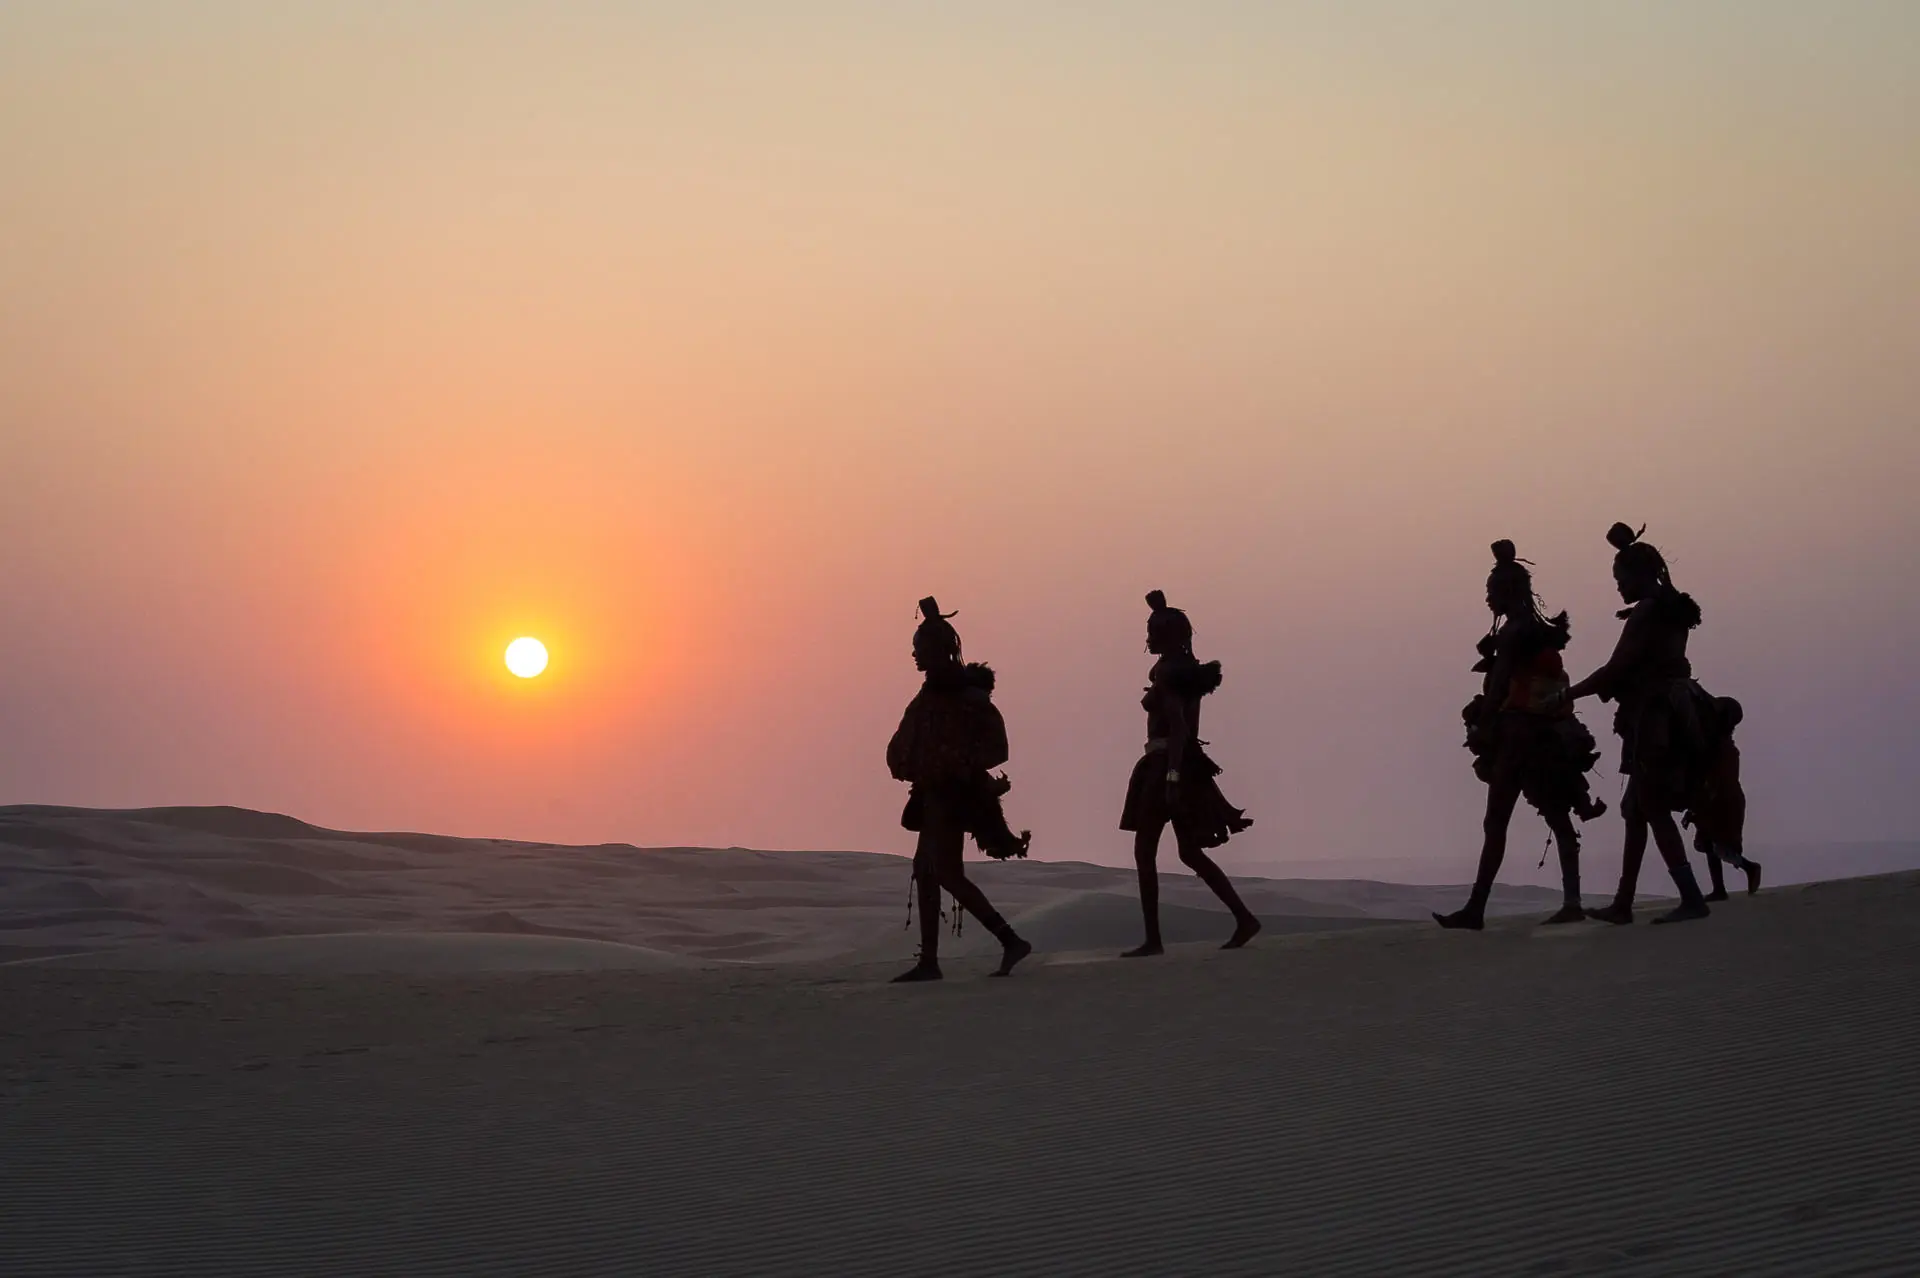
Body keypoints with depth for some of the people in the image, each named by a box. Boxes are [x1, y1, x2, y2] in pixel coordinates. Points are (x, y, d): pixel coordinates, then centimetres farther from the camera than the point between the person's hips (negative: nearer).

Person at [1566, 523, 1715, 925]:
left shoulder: (1646, 613, -12)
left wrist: (1567, 695, -8)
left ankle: (1692, 899, -14)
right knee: (1637, 810, 11)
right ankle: (1623, 903, 14)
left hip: (1654, 718, -9)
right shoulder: (1671, 612, 14)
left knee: (1653, 809, -9)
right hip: (1669, 717, 9)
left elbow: (1616, 669, -15)